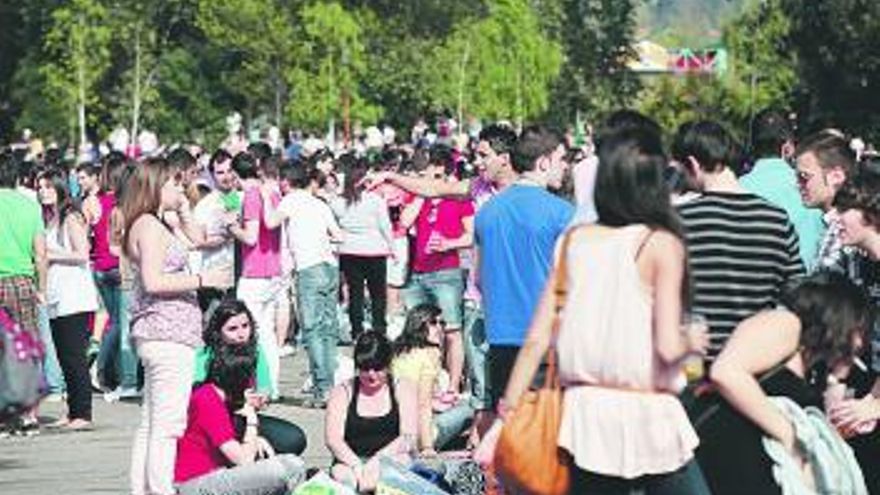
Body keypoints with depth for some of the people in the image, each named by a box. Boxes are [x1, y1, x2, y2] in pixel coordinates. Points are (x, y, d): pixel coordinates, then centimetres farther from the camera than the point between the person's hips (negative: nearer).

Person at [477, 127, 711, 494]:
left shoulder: (574, 241, 5)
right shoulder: (660, 244, -7)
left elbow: (536, 341, 3)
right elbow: (668, 347, -15)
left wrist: (505, 415, 8)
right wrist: (692, 342, 6)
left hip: (585, 412, 5)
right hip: (647, 419, -5)